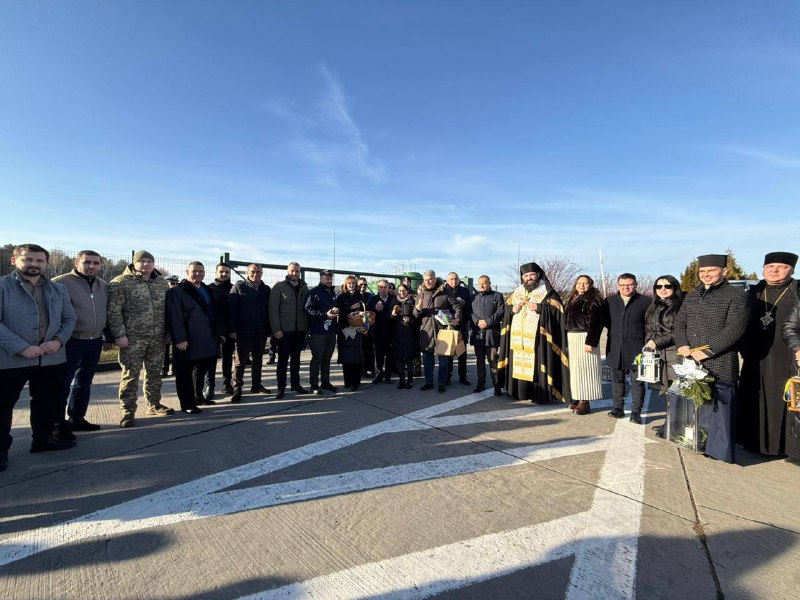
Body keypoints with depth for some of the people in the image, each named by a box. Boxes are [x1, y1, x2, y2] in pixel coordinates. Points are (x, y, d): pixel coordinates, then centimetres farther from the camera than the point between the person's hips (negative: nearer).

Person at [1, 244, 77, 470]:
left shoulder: (58, 289, 10)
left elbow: (69, 318, 10)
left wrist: (58, 341, -7)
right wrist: (21, 347, -20)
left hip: (50, 357, 5)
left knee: (46, 401, 16)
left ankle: (43, 439, 32)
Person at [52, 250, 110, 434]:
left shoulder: (103, 286, 9)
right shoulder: (61, 283, -9)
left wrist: (108, 337, 13)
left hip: (95, 342, 6)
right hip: (71, 341, -6)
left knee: (84, 383, 15)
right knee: (63, 384, 2)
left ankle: (77, 419, 27)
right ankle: (57, 423, 13)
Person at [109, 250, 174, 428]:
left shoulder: (162, 283, 11)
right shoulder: (121, 282, -4)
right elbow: (114, 311, -9)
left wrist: (168, 333, 11)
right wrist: (119, 335, -14)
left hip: (158, 338, 5)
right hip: (133, 338, -5)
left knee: (154, 373, 13)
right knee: (131, 374, 0)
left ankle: (154, 405, 27)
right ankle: (128, 411, 12)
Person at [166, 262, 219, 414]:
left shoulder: (208, 290, 16)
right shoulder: (177, 291, -7)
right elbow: (174, 317, -15)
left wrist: (217, 332, 15)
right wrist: (179, 339, -21)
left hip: (207, 340, 8)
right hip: (188, 341, -8)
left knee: (202, 369, 19)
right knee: (185, 373, 2)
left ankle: (198, 397, 34)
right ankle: (187, 404, 11)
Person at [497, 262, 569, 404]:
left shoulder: (547, 292, 2)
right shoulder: (517, 292, 16)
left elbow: (558, 309, -7)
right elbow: (507, 308, 18)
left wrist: (539, 307, -17)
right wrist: (512, 309, -4)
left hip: (537, 337, -4)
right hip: (518, 337, 5)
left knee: (537, 365, -5)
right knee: (519, 364, 5)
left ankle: (541, 395, 3)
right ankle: (522, 392, 14)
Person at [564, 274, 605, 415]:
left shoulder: (593, 300, -5)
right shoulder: (572, 300, 17)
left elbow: (596, 322, -14)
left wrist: (590, 342, -21)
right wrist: (566, 341, 12)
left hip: (584, 338, -7)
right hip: (571, 338, 7)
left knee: (584, 368, -4)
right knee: (574, 368, 9)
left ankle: (585, 401, 2)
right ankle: (578, 397, 17)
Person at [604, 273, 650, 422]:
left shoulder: (645, 302, -1)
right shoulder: (610, 301, 8)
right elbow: (606, 320, 18)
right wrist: (615, 332, 9)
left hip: (636, 348, -3)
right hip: (615, 348, 3)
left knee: (637, 381, 2)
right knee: (617, 379, 10)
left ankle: (636, 412, 10)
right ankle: (618, 408, 20)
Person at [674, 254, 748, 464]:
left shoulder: (736, 296, -4)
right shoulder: (691, 296, 15)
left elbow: (734, 328, -13)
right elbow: (680, 322, 14)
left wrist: (708, 351, -18)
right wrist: (682, 345, -3)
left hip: (720, 365, -6)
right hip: (692, 364, 6)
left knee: (720, 408, 0)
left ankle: (722, 453, 12)